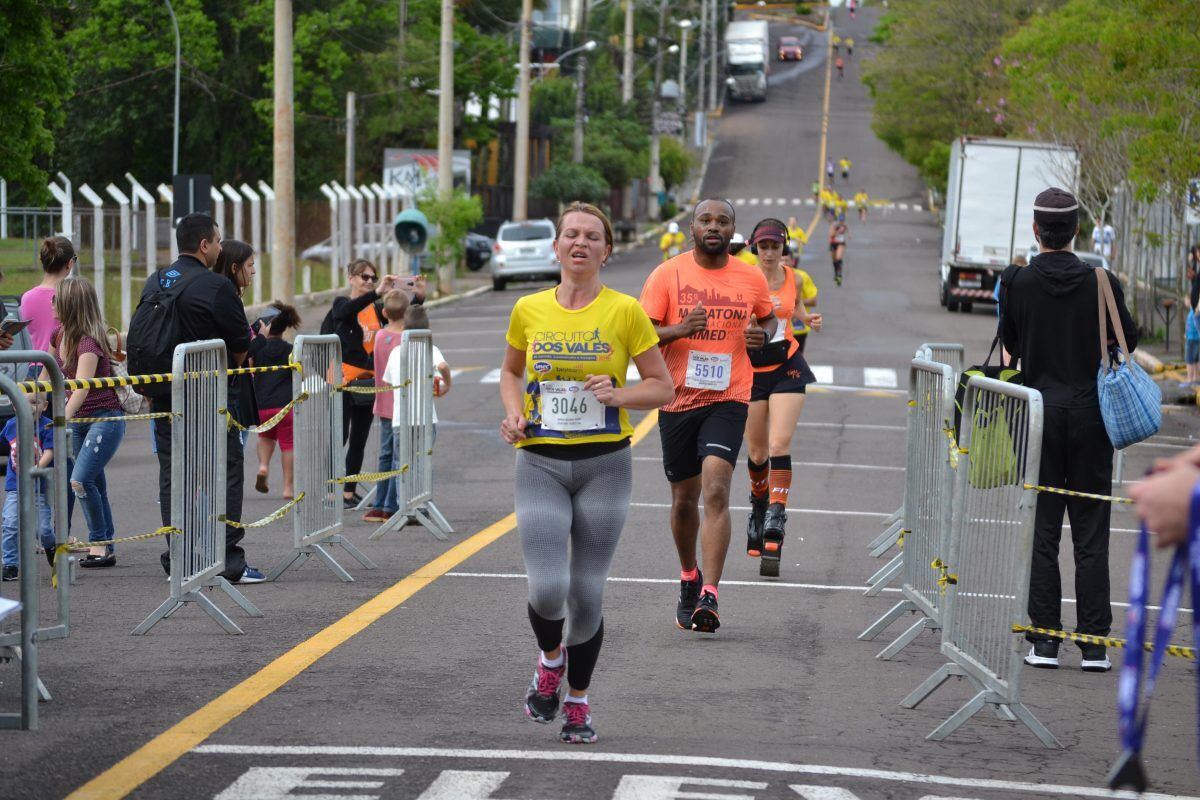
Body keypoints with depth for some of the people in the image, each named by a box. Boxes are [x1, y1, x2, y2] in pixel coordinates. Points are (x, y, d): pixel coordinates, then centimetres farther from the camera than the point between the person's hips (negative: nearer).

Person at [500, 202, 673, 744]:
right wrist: (514, 412, 1)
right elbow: (510, 372, 20)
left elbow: (662, 387, 2)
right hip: (541, 462, 1)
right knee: (547, 589, -14)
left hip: (605, 463, -1)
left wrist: (620, 395, -16)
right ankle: (549, 659, 20)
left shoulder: (625, 312, -3)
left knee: (587, 593, 3)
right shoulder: (529, 311, 2)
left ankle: (578, 701, 24)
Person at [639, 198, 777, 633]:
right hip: (678, 400, 1)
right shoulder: (667, 274, -2)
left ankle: (709, 597, -22)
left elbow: (768, 318, 22)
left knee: (716, 490, -19)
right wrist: (679, 330, -22)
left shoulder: (751, 279, 4)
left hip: (728, 401, -1)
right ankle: (689, 579, 38)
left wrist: (762, 334, -1)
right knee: (684, 499, 12)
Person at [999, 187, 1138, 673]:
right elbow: (1129, 339, 4)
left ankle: (1044, 641, 4)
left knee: (1041, 531, 6)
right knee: (1091, 533, 5)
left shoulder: (1016, 282, -7)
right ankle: (1094, 642, 4)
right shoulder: (1101, 282, -8)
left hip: (1038, 411, 0)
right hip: (1090, 413, 0)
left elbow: (1011, 344, 5)